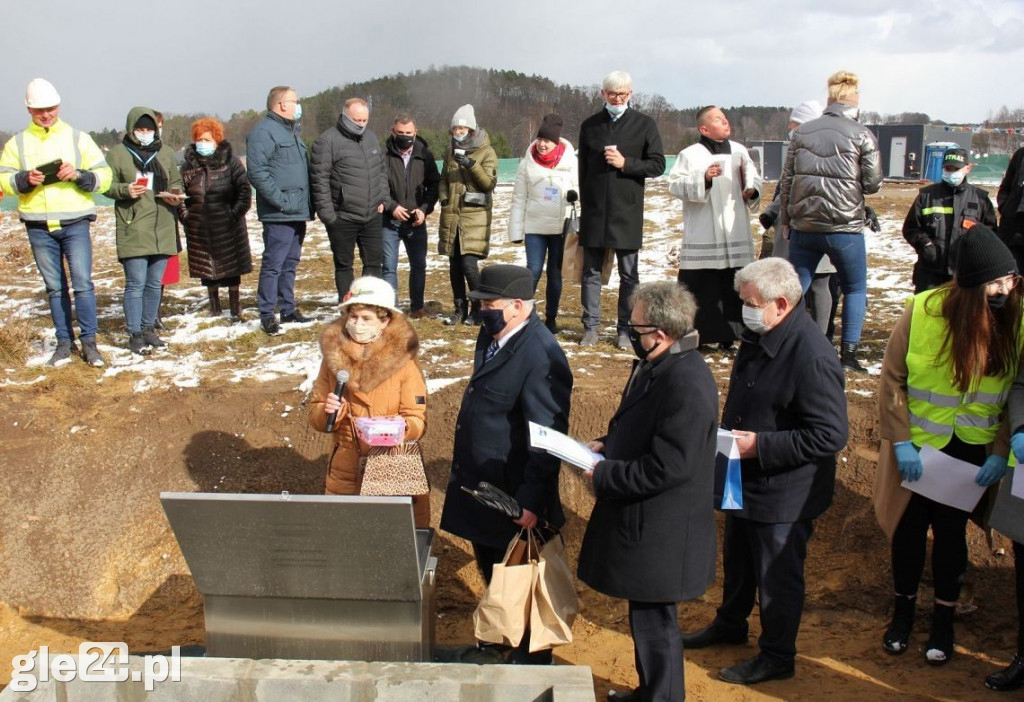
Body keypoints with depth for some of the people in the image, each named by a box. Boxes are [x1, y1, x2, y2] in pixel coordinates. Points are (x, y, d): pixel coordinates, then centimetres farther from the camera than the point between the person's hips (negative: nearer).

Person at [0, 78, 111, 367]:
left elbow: (104, 176, 1)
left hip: (75, 223, -2)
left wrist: (79, 175, -17)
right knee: (55, 287, 8)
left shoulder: (78, 138, 4)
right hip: (38, 227, 2)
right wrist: (25, 179, -14)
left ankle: (89, 341, 2)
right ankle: (64, 342, 16)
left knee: (83, 283, -7)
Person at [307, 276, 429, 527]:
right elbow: (315, 414, 6)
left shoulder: (402, 359, -8)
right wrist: (327, 412, -15)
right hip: (345, 473, 3)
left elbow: (417, 421, -9)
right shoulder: (333, 355, 1)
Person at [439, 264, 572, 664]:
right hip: (479, 484, 9)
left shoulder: (541, 356, -26)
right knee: (490, 569, 25)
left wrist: (531, 501, -26)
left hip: (512, 497, -9)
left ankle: (532, 658, 30)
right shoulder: (491, 337, 3)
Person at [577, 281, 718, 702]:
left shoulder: (687, 385, -27)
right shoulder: (655, 367, 5)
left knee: (654, 623, 6)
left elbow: (666, 467, -28)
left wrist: (603, 476, -19)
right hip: (644, 522, 10)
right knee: (646, 618, 23)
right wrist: (607, 445, 5)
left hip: (661, 535, -10)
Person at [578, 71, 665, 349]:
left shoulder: (644, 124, 2)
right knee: (591, 271, 4)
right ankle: (590, 327, 11)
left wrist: (625, 163, -13)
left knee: (629, 274, 4)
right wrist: (584, 203, 10)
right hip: (594, 211, 2)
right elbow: (583, 169, 14)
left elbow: (658, 165, -1)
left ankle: (625, 329, 11)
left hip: (627, 211, -2)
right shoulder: (590, 125, 10)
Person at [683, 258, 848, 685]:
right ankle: (730, 625, 49)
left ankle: (777, 657, 31)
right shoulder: (758, 337, -1)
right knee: (736, 561, 27)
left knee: (777, 576, 11)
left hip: (784, 493, -9)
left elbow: (831, 435, -28)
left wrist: (760, 445, -28)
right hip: (744, 481, 9)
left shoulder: (812, 357, -29)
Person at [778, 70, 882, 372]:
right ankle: (848, 353, 8)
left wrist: (786, 218, 14)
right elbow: (873, 183, -5)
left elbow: (786, 179, 5)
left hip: (803, 227, 3)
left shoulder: (802, 132, 4)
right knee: (855, 289, 13)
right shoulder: (862, 135, -6)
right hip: (845, 228, -3)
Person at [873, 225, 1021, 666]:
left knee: (950, 531, 12)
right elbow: (892, 379, -9)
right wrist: (900, 442, -11)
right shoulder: (923, 311, -16)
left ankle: (943, 620, 31)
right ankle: (903, 611, 33)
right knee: (909, 528, 12)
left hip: (973, 451, 1)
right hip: (919, 446, -1)